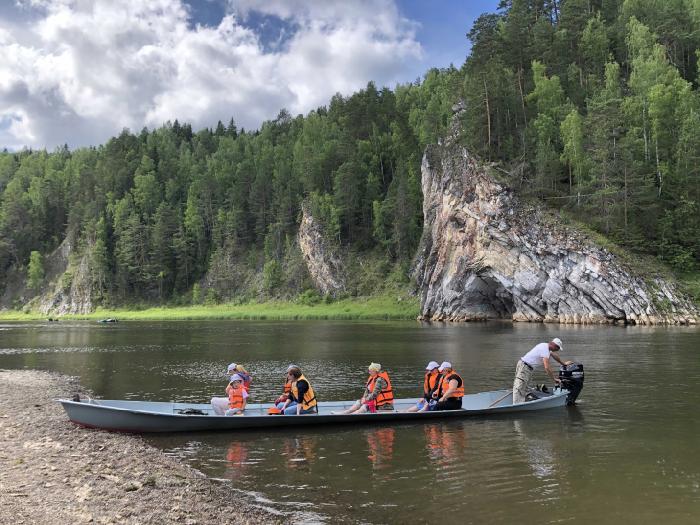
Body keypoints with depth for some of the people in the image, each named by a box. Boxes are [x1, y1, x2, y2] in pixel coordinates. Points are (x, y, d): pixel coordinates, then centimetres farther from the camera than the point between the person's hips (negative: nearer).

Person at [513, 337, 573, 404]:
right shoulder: (545, 350, -20)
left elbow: (554, 355, 31)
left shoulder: (545, 345, 12)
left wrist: (564, 363, 41)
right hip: (524, 366, -11)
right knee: (519, 388, -16)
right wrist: (554, 379, -18)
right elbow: (547, 368, -25)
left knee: (524, 388, 10)